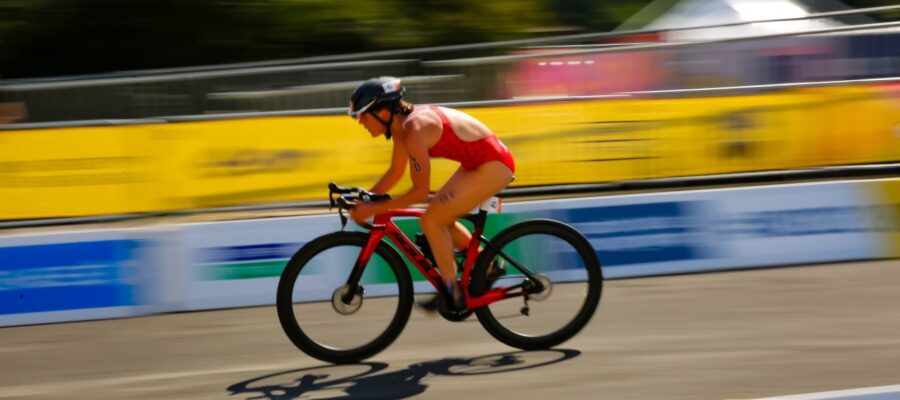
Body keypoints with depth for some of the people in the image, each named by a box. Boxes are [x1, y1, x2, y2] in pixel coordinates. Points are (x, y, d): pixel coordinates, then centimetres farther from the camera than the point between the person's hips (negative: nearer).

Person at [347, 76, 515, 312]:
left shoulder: (414, 131, -24)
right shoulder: (402, 125, 4)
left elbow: (420, 192, -22)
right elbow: (395, 173, 15)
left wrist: (374, 209, -19)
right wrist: (364, 200, 6)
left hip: (493, 164, -10)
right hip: (479, 161, 10)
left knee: (431, 220, -9)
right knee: (440, 219, 14)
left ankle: (452, 296, 0)